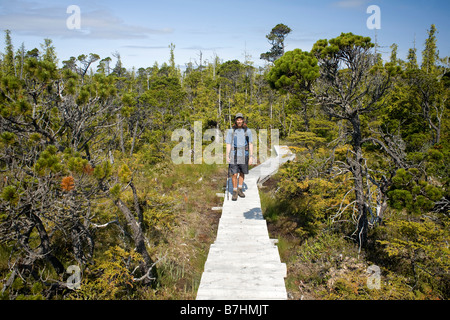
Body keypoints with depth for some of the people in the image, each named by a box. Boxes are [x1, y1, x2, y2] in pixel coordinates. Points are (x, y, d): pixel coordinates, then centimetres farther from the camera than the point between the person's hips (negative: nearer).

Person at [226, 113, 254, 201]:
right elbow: (228, 144, 0)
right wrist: (227, 156, -6)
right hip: (234, 155, -2)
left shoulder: (248, 131, -1)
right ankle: (235, 192, 9)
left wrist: (251, 157, -4)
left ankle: (240, 190, 29)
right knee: (234, 174, -4)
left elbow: (251, 144, 0)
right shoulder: (231, 131, -2)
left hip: (244, 155, 2)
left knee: (242, 173, 13)